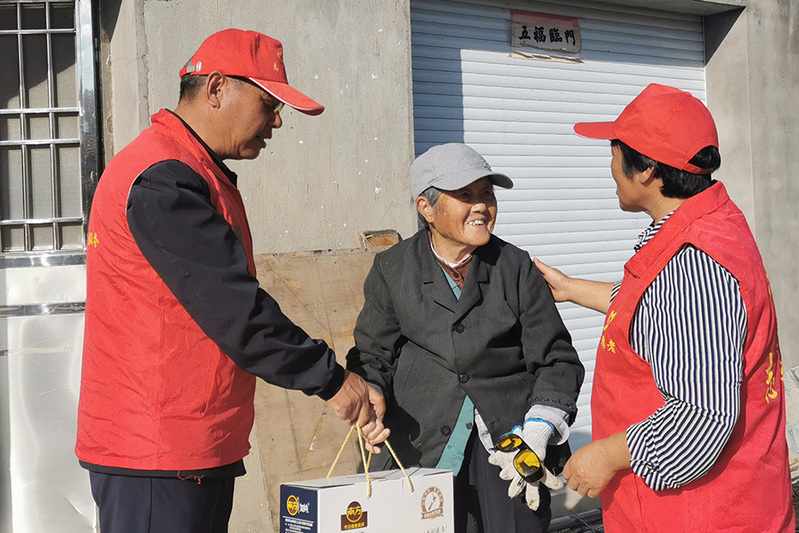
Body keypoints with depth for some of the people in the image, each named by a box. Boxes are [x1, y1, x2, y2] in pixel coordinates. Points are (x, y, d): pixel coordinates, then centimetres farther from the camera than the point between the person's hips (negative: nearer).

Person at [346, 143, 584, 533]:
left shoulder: (515, 267, 5)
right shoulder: (393, 270, 7)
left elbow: (557, 361, 4)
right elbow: (372, 356, 11)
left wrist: (538, 432, -9)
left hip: (509, 442, 0)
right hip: (423, 448, 0)